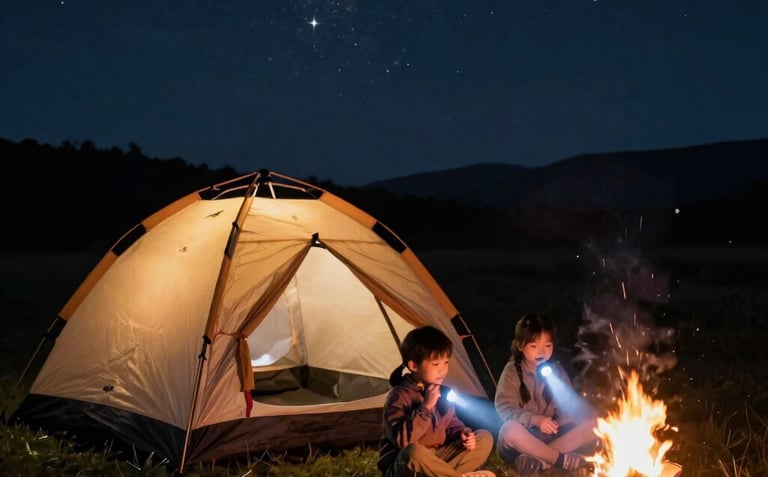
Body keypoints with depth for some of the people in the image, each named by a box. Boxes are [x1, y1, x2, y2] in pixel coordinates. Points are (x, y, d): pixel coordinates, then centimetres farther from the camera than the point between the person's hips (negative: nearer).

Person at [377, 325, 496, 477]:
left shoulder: (442, 392, 3)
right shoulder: (399, 396, -20)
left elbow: (451, 424, 18)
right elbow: (402, 440, -32)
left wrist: (462, 434, -6)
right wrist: (426, 406, -33)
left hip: (436, 459, 7)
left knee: (485, 437, -2)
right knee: (414, 451, -42)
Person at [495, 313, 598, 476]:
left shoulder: (556, 370, 5)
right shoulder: (512, 372, -8)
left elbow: (567, 403, 1)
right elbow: (505, 408, -18)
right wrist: (535, 419, -32)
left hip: (552, 433, 4)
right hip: (526, 435, -4)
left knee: (591, 423, -18)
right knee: (510, 430, -38)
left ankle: (538, 460, -28)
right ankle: (563, 460, -22)